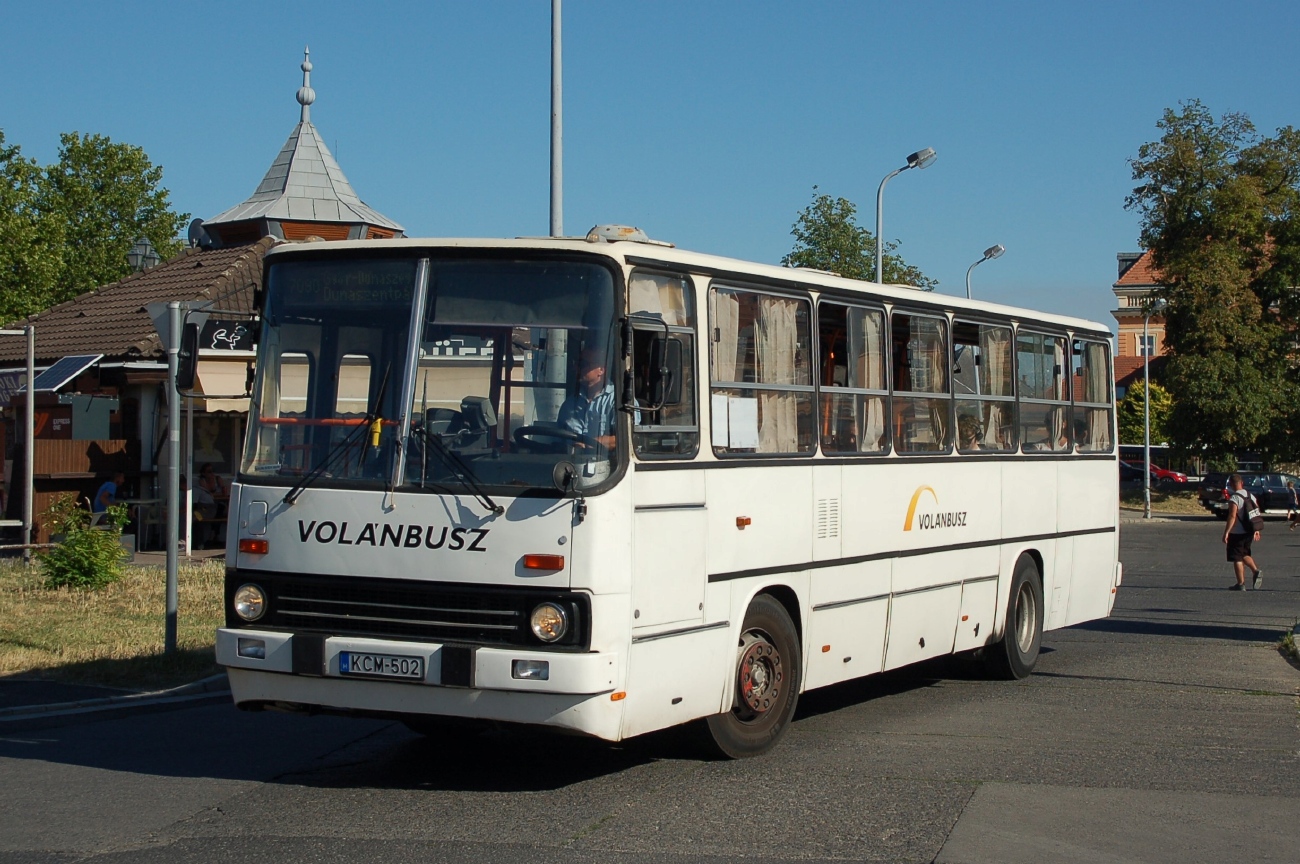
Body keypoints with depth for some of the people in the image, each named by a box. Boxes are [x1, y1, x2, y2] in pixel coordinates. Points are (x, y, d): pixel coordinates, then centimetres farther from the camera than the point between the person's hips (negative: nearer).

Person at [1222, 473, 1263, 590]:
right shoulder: (1251, 496, 5)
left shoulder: (1234, 499, -17)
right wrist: (1256, 530, 18)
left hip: (1237, 533, -7)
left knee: (1237, 558, 2)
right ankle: (1256, 570, 2)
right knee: (1244, 555, 23)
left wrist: (1226, 533, -20)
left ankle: (1241, 584, 4)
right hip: (1249, 532, 7)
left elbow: (1232, 517, -23)